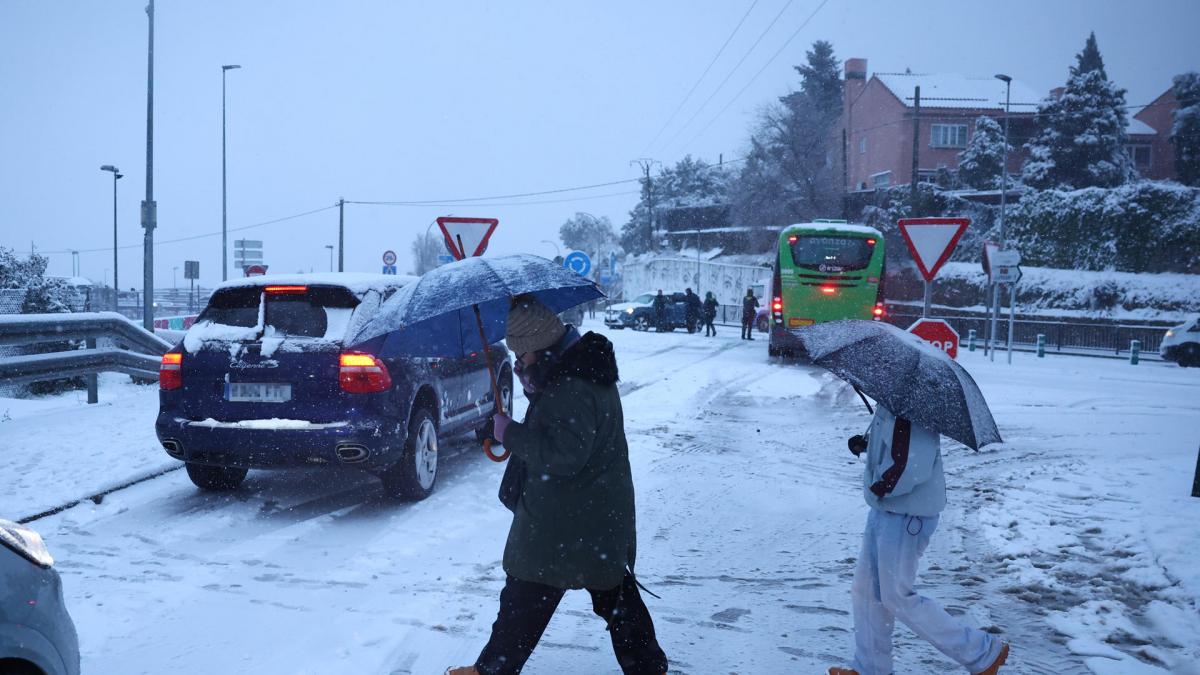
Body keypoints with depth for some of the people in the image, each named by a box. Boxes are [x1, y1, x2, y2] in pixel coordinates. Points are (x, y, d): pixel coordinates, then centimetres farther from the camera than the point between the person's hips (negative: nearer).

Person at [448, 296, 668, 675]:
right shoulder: (585, 367, 8)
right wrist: (531, 386, 3)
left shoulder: (570, 390, -25)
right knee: (614, 592, 18)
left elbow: (563, 453, -30)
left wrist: (510, 434, -19)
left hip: (563, 525, -10)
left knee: (525, 598, 5)